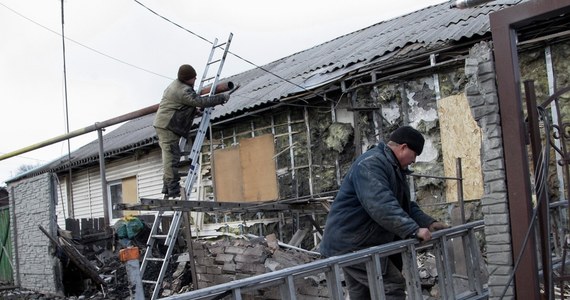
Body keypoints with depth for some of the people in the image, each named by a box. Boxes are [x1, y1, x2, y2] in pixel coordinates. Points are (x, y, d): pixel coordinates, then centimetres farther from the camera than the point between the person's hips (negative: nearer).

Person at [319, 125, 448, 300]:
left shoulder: (393, 168, 17)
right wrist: (413, 229, -35)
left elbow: (405, 205, 19)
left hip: (360, 242, 11)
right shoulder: (371, 164, -19)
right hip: (351, 244, -11)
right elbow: (381, 205, -32)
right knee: (393, 285, -14)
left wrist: (428, 223, 4)